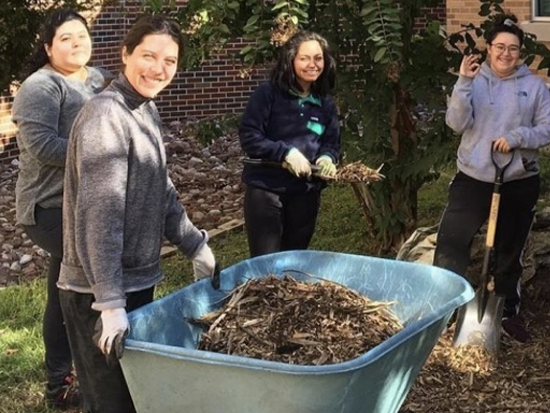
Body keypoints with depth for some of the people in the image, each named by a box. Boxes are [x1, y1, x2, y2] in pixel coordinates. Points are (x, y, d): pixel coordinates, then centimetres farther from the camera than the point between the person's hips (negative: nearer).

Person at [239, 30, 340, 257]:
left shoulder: (326, 104, 7)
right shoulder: (268, 94, -10)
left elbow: (332, 143, 12)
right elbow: (248, 136, -14)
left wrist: (328, 158, -12)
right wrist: (286, 153, -24)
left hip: (306, 193, 5)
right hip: (265, 190, -5)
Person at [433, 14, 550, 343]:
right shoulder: (475, 81, -2)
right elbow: (457, 124, -14)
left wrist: (516, 137, -20)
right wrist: (464, 83, -23)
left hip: (520, 182, 1)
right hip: (474, 178, -1)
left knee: (510, 251, 14)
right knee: (451, 241, -6)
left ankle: (510, 314, 29)